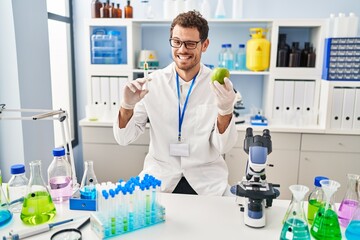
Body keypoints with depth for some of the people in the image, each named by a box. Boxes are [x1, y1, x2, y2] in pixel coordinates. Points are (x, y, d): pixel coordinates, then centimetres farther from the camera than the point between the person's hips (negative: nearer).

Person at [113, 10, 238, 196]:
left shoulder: (220, 85, -4)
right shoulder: (153, 82, -2)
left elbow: (223, 147, -7)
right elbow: (123, 139, -3)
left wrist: (226, 111, -25)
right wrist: (127, 106, -22)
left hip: (207, 181, 0)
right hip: (159, 177, 1)